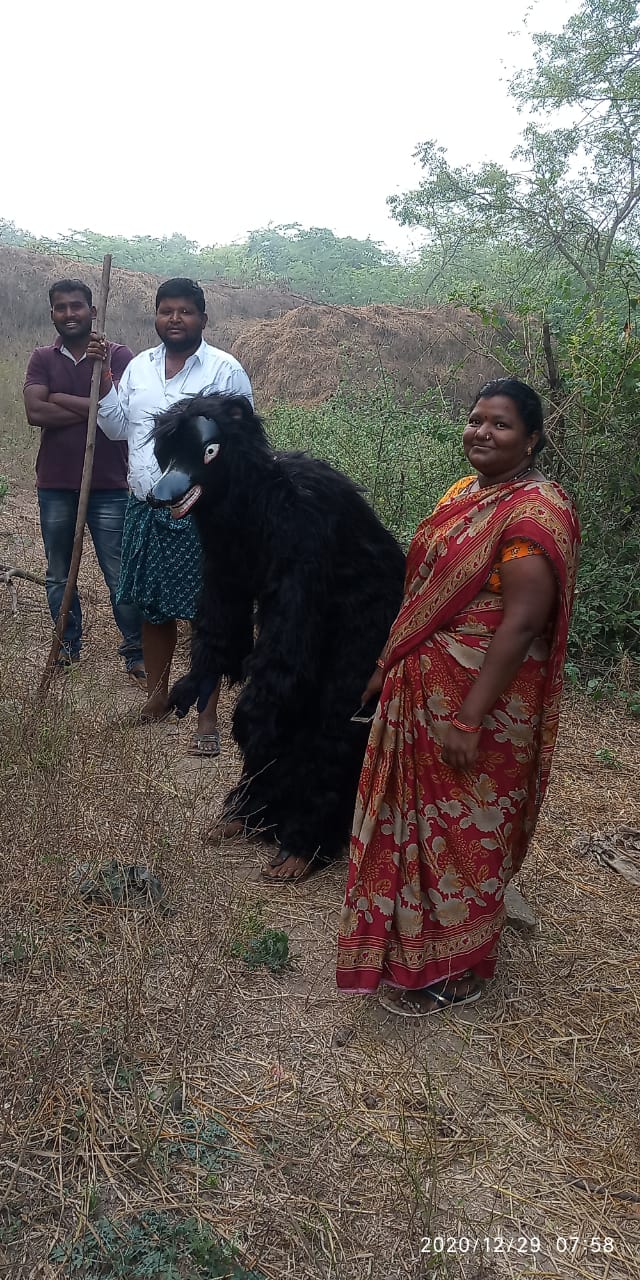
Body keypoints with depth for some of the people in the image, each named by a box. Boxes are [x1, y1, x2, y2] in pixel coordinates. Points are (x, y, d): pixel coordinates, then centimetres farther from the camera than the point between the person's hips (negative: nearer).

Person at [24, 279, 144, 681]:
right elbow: (35, 411, -9)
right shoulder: (43, 358, 6)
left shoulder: (118, 356, -1)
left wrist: (61, 399, -10)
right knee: (59, 575, 14)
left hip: (109, 485, -3)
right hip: (55, 486, 3)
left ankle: (136, 653, 11)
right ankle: (69, 645, 29)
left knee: (121, 576, 0)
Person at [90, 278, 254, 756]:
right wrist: (105, 377, 1)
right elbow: (117, 428, 12)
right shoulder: (138, 366, 10)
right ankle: (158, 695, 32)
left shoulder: (226, 370, -6)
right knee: (153, 608, 14)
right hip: (146, 508, 5)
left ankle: (208, 718, 8)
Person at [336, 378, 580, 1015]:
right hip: (423, 688, 8)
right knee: (420, 815, 20)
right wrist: (387, 664, 16)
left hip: (479, 702, -8)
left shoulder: (535, 512, -19)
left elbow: (521, 623, -24)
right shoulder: (463, 492, 8)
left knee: (463, 830, 6)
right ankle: (411, 936, 41)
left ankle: (455, 971, 26)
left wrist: (470, 718, -25)